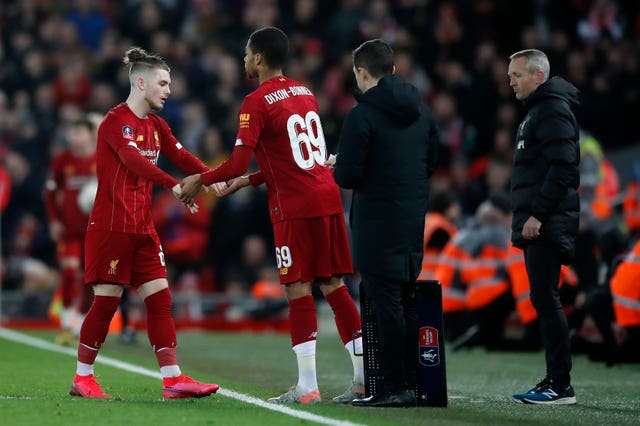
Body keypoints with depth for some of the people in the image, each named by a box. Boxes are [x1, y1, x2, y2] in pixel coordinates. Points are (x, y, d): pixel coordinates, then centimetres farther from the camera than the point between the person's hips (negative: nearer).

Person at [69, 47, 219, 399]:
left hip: (143, 229, 8)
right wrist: (175, 186, -39)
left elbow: (181, 157, 3)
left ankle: (172, 379, -1)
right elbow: (134, 160, -28)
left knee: (160, 298, 1)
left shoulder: (156, 125, 14)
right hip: (111, 225, -8)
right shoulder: (116, 121, -12)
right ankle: (82, 379, 10)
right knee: (106, 301, -3)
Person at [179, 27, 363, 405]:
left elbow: (237, 163, -14)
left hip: (295, 207, -7)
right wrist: (245, 182, 25)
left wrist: (199, 181, 1)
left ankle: (307, 386, -4)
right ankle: (365, 377, 6)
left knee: (298, 290, -3)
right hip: (328, 199, 7)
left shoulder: (257, 102, -9)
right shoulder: (305, 94, 16)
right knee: (333, 285, 9)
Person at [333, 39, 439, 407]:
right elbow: (432, 163, 17)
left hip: (378, 223, -7)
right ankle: (411, 382, 15)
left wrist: (335, 167, 7)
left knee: (386, 303, -6)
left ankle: (395, 386, -6)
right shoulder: (421, 111, 10)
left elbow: (347, 176, -14)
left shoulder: (362, 115, -13)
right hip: (414, 221, 7)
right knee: (408, 301, 12)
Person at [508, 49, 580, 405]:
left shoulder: (553, 110, -11)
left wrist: (538, 214, -22)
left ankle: (561, 385, -9)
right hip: (538, 227, 10)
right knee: (545, 302, 10)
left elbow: (563, 167, -20)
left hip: (547, 227, -10)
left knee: (546, 300, -10)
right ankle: (555, 382, 13)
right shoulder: (538, 110, 21)